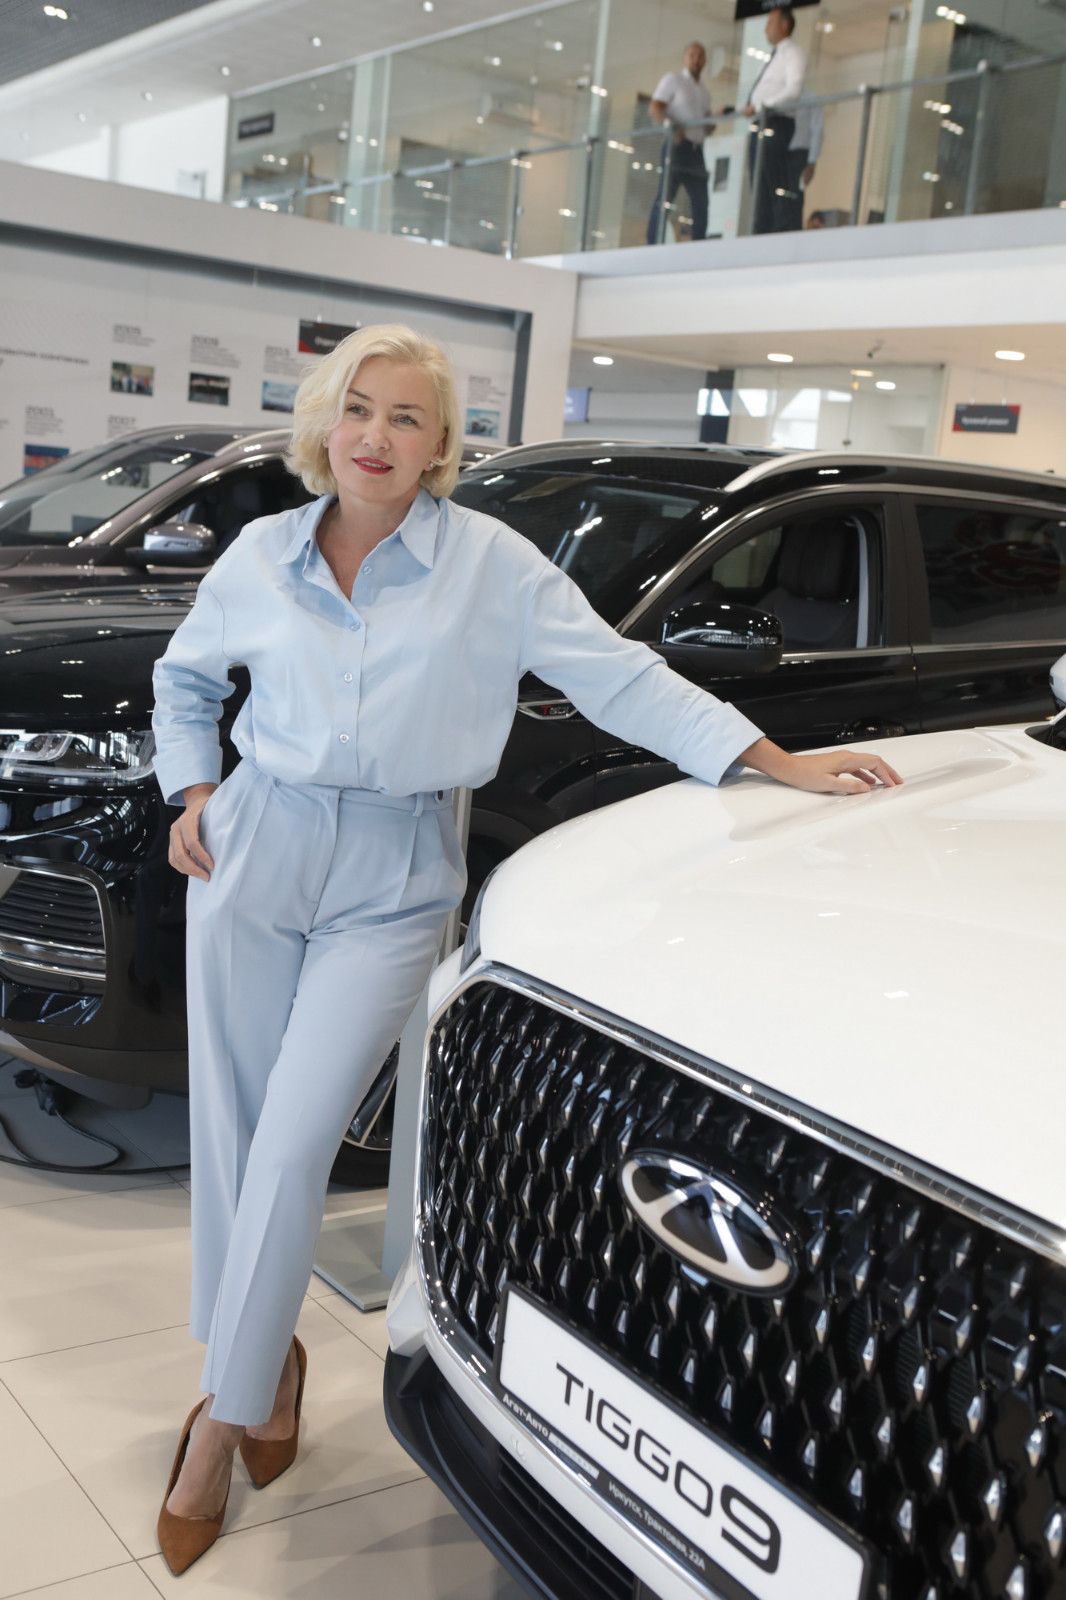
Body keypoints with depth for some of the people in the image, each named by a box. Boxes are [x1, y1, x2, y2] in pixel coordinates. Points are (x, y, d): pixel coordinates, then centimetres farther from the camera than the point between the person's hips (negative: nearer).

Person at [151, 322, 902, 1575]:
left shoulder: (489, 563, -3)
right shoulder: (261, 558, 5)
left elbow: (617, 676, -4)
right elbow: (184, 678, 22)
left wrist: (780, 764, -8)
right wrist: (192, 791, 8)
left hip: (393, 884, -3)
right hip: (254, 853, 3)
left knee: (290, 1152, -7)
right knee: (230, 1138, 8)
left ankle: (221, 1422, 10)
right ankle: (267, 1357, 32)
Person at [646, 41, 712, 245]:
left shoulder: (703, 90, 24)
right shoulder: (672, 79, 6)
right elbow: (654, 108, -6)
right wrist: (671, 125, -23)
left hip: (696, 150, 7)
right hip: (677, 145, -7)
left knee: (701, 203, 0)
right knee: (664, 199, -12)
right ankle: (653, 246, -15)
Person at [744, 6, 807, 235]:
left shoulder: (793, 52, 1)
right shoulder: (772, 56, 27)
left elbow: (794, 90, -14)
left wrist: (761, 105, -18)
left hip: (777, 123, -9)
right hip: (760, 125, 9)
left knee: (776, 187, -14)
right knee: (760, 190, 2)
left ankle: (778, 239, -18)